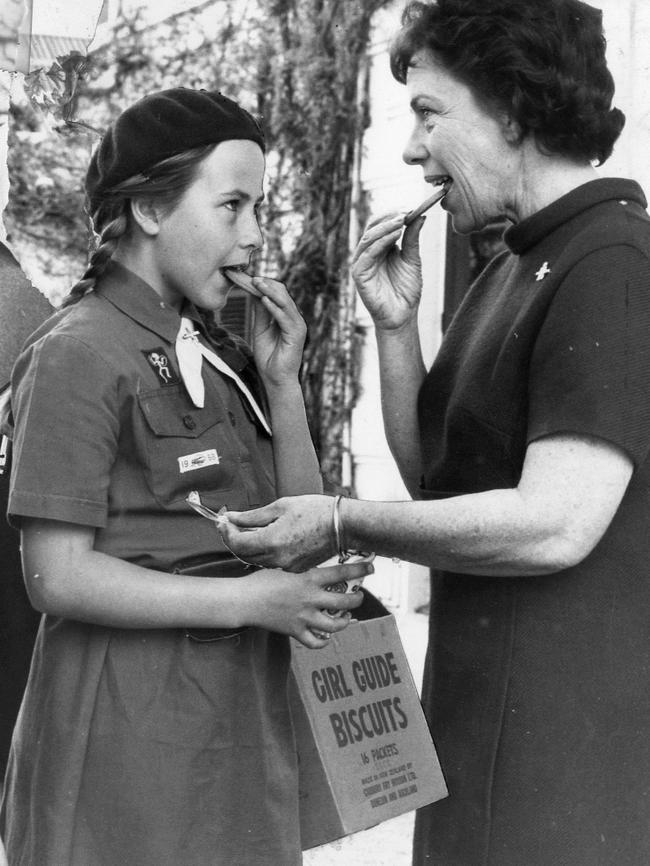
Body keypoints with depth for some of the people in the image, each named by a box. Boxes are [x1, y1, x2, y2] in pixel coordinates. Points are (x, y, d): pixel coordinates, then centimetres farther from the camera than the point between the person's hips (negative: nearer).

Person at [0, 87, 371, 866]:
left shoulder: (218, 355, 12)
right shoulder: (80, 355, -12)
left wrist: (281, 384, -1)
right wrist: (244, 602, -20)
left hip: (240, 720, 7)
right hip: (126, 735, -7)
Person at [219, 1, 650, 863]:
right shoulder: (509, 271, 14)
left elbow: (555, 525, -24)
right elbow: (435, 477, 14)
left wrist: (342, 522, -14)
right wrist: (396, 325, 0)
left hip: (571, 724, -9)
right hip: (482, 711, 9)